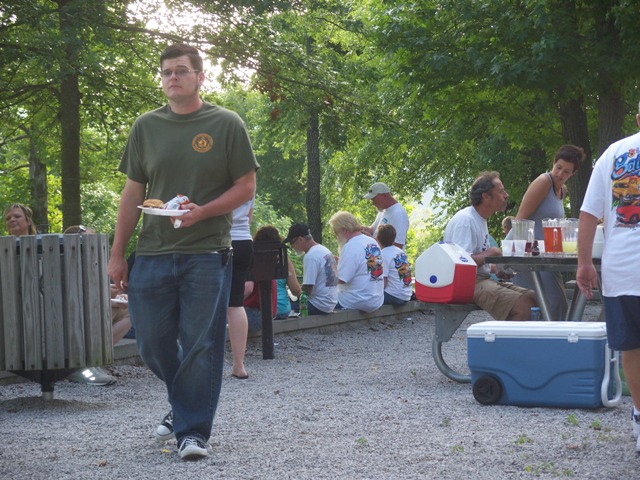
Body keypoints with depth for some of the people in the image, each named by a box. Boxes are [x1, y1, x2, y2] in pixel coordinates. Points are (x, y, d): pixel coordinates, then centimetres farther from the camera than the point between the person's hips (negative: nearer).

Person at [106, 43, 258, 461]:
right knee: (153, 344, 8)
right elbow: (133, 192, 12)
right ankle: (185, 404, 33)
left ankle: (192, 431, 7)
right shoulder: (146, 127, 10)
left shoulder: (226, 124, 0)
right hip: (152, 253, 3)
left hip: (207, 254, -3)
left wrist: (201, 212, -17)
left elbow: (246, 187, 0)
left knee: (200, 345, -2)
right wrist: (117, 254, 8)